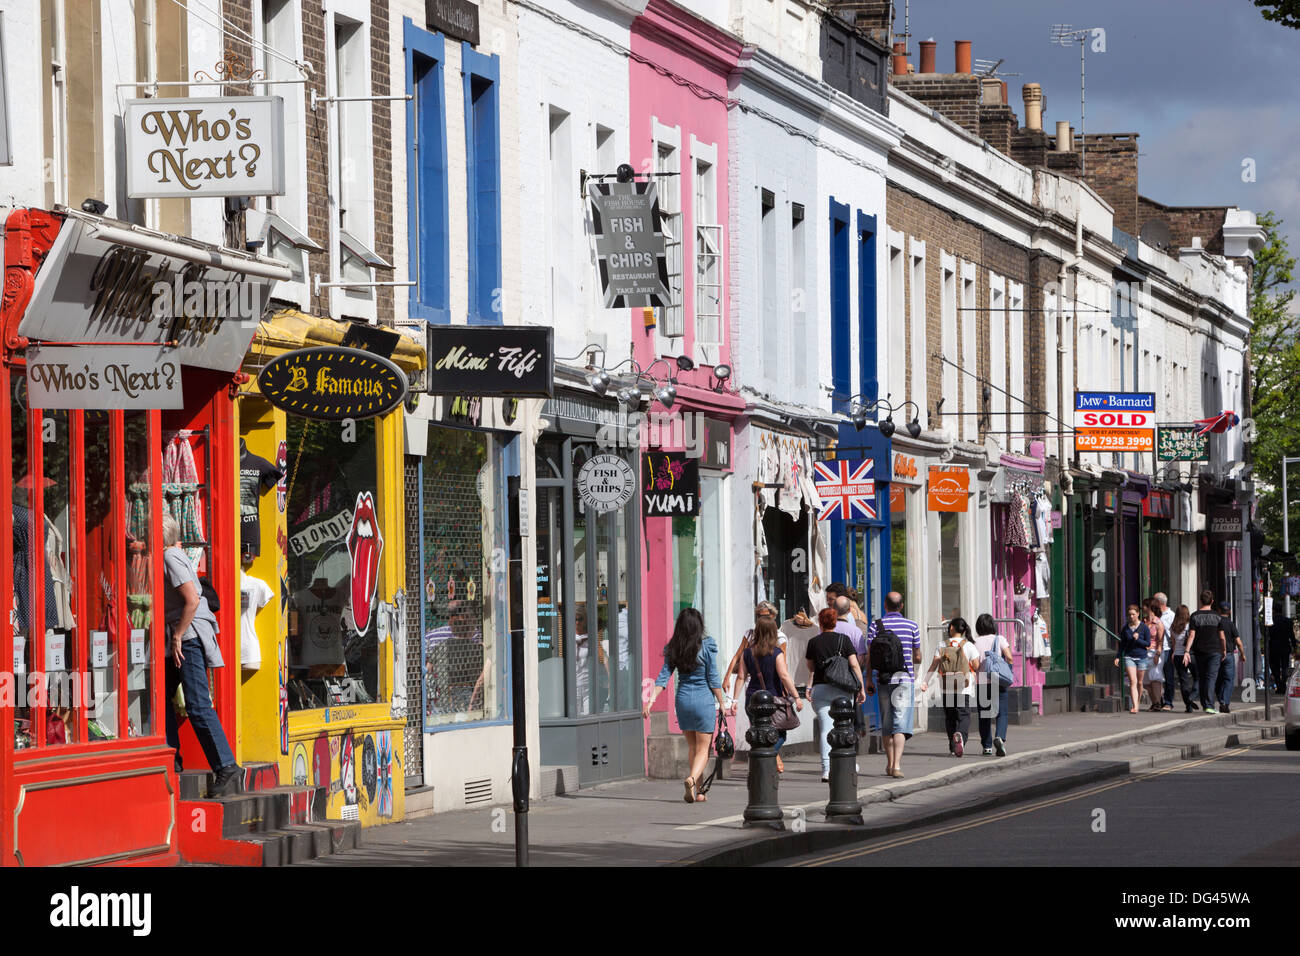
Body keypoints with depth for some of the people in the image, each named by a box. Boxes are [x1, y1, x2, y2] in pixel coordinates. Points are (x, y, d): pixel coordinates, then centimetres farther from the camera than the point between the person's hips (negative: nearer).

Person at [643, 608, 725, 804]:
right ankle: (692, 778, -27)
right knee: (703, 748, 0)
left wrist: (650, 700, -4)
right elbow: (713, 679, -8)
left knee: (693, 747, 17)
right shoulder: (706, 646, -10)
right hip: (704, 700, -4)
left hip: (682, 699, 4)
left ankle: (700, 791, 20)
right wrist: (721, 703, 2)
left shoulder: (674, 649, -1)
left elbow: (663, 677, -5)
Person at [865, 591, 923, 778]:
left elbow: (870, 656, -2)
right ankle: (896, 765, -19)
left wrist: (868, 680, 6)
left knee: (886, 724, 14)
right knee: (901, 725, -6)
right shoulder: (912, 626, 1)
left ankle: (890, 764, 23)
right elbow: (918, 657, 6)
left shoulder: (876, 626, 0)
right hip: (905, 679, -1)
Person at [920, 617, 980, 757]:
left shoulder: (942, 646, 3)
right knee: (964, 716, -4)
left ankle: (953, 747, 15)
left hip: (946, 687, 2)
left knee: (949, 717, 13)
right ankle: (960, 735, -34)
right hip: (964, 688, -2)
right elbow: (976, 667, -3)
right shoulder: (969, 646, -1)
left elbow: (933, 665, -4)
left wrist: (925, 681, -3)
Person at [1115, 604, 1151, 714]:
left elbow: (1148, 643, -3)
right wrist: (1118, 657, 5)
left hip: (1141, 657, 0)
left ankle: (1137, 704, 26)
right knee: (1133, 681, -12)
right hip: (1129, 657, 0)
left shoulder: (1144, 627, -3)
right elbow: (1122, 644, 12)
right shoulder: (1125, 628, 4)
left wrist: (1137, 639, -17)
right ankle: (1135, 707, -19)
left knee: (1139, 682, 9)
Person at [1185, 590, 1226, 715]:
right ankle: (1209, 705, -16)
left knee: (1201, 677, 13)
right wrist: (1224, 650, 13)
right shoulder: (1217, 616, -2)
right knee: (1211, 677, -5)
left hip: (1199, 651, 1)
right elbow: (1222, 636, 1)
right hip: (1214, 650, -1)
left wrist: (1187, 651, -9)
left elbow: (1192, 635, -8)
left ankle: (1204, 704, 18)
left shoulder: (1195, 616, -2)